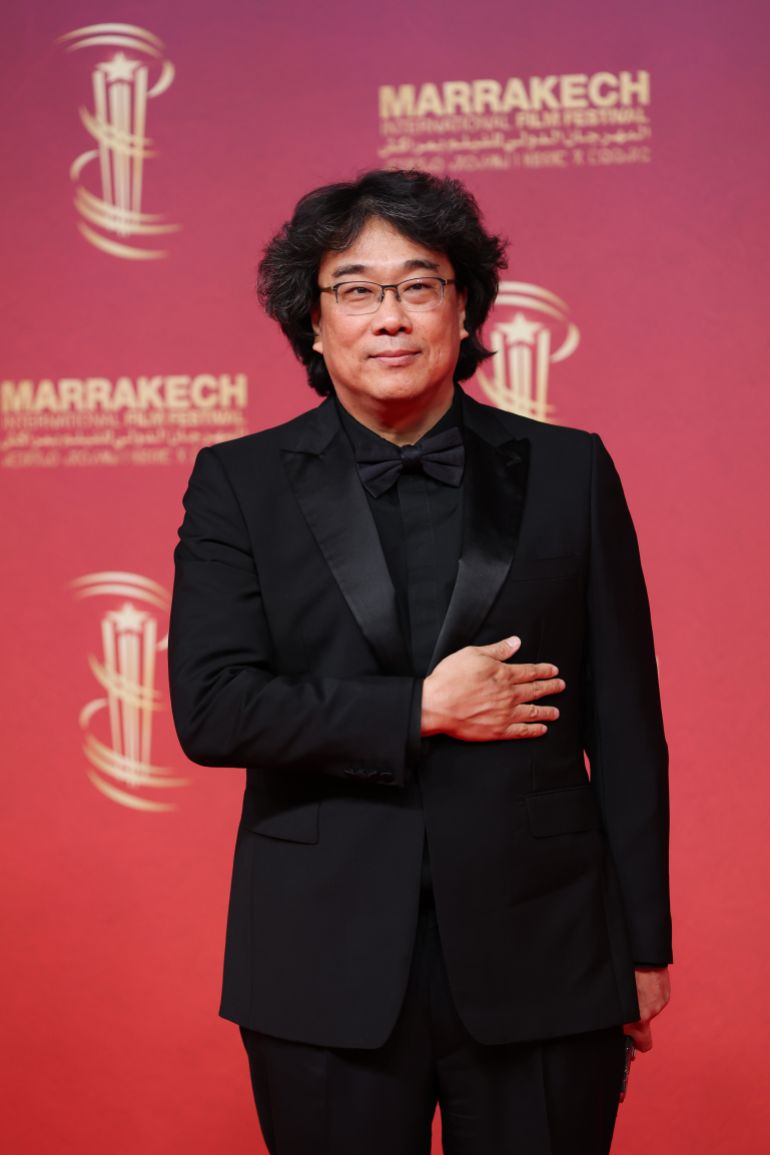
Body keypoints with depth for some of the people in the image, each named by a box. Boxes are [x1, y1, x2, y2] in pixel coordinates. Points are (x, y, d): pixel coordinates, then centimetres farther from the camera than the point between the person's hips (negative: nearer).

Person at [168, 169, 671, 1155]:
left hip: (540, 956, 1)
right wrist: (423, 710, -13)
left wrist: (644, 943, 5)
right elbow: (210, 710, -8)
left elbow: (625, 723, 5)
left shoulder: (567, 472, 4)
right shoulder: (241, 482, 3)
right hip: (327, 966, 0)